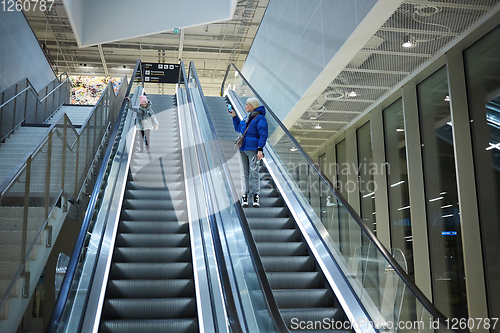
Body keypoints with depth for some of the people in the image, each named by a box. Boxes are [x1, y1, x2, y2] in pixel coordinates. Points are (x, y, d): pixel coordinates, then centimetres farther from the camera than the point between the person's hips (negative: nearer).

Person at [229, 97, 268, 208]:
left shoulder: (260, 118, -5)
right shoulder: (247, 118, 18)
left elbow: (263, 135, -11)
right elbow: (238, 128, 31)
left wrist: (260, 149, -19)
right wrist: (234, 116, 21)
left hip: (253, 150, -7)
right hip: (243, 150, 7)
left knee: (253, 173, -8)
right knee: (244, 174, 4)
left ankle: (256, 197, -3)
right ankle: (244, 197, 5)